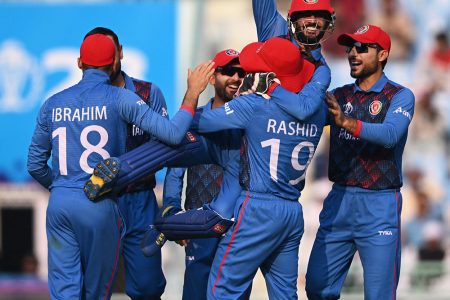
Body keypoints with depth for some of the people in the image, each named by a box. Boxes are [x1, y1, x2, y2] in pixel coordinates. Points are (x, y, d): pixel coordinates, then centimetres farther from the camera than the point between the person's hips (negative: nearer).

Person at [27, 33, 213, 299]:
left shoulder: (53, 104, 9)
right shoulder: (118, 98, -4)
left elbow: (35, 165, 16)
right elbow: (172, 133, -11)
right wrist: (193, 93, 1)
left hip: (59, 204, 3)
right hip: (100, 205, -3)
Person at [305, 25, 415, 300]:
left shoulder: (400, 96, -2)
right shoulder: (339, 96, 14)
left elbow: (390, 135, -19)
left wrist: (348, 122, -34)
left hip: (379, 205, -5)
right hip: (340, 199, 5)